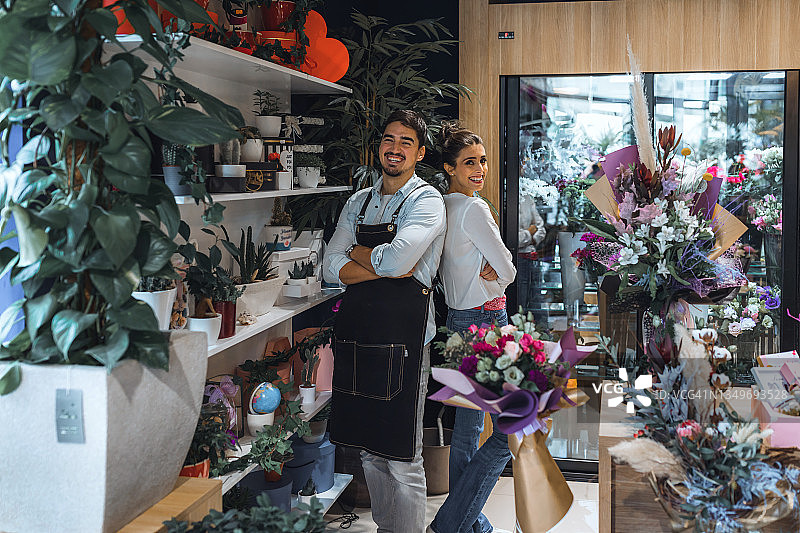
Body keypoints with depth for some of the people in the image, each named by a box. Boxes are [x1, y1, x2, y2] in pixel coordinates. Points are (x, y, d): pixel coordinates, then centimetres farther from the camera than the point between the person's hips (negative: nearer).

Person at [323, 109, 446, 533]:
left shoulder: (427, 200, -5)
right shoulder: (359, 202, 14)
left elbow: (397, 258, -21)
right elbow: (331, 268, 5)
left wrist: (357, 253, -1)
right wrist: (384, 270, -11)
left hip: (402, 335, -6)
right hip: (356, 329, 6)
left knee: (402, 458, -1)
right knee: (370, 450, 16)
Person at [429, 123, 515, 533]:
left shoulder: (444, 207, 11)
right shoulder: (472, 209, -16)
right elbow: (508, 271, -13)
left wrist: (483, 272, -5)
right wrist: (496, 276, 6)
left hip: (460, 321, 10)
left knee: (467, 429, 15)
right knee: (513, 430, -4)